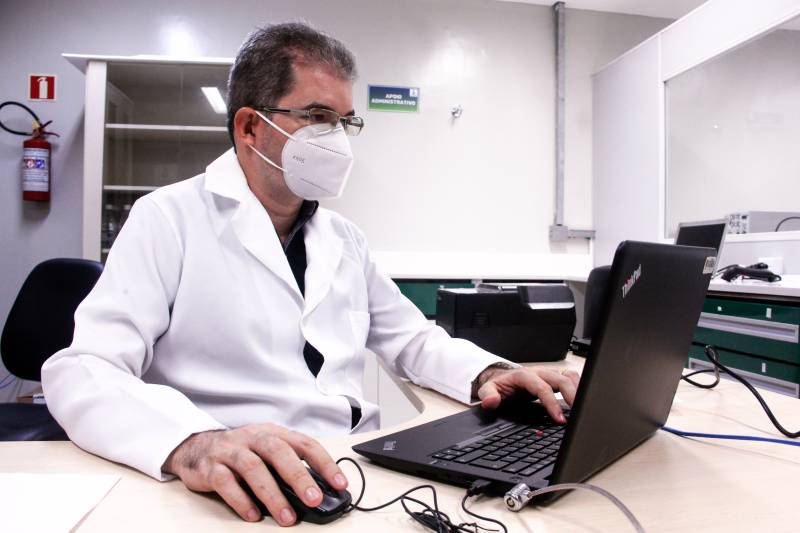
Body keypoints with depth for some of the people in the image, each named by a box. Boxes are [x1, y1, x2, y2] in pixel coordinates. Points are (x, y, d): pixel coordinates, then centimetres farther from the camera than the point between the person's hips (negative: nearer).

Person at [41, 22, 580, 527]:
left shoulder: (344, 238, 13)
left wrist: (486, 373, -4)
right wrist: (191, 444, -36)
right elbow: (82, 371, -16)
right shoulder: (170, 218, -6)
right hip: (246, 494, -5)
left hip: (360, 476, 5)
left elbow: (412, 337, 17)